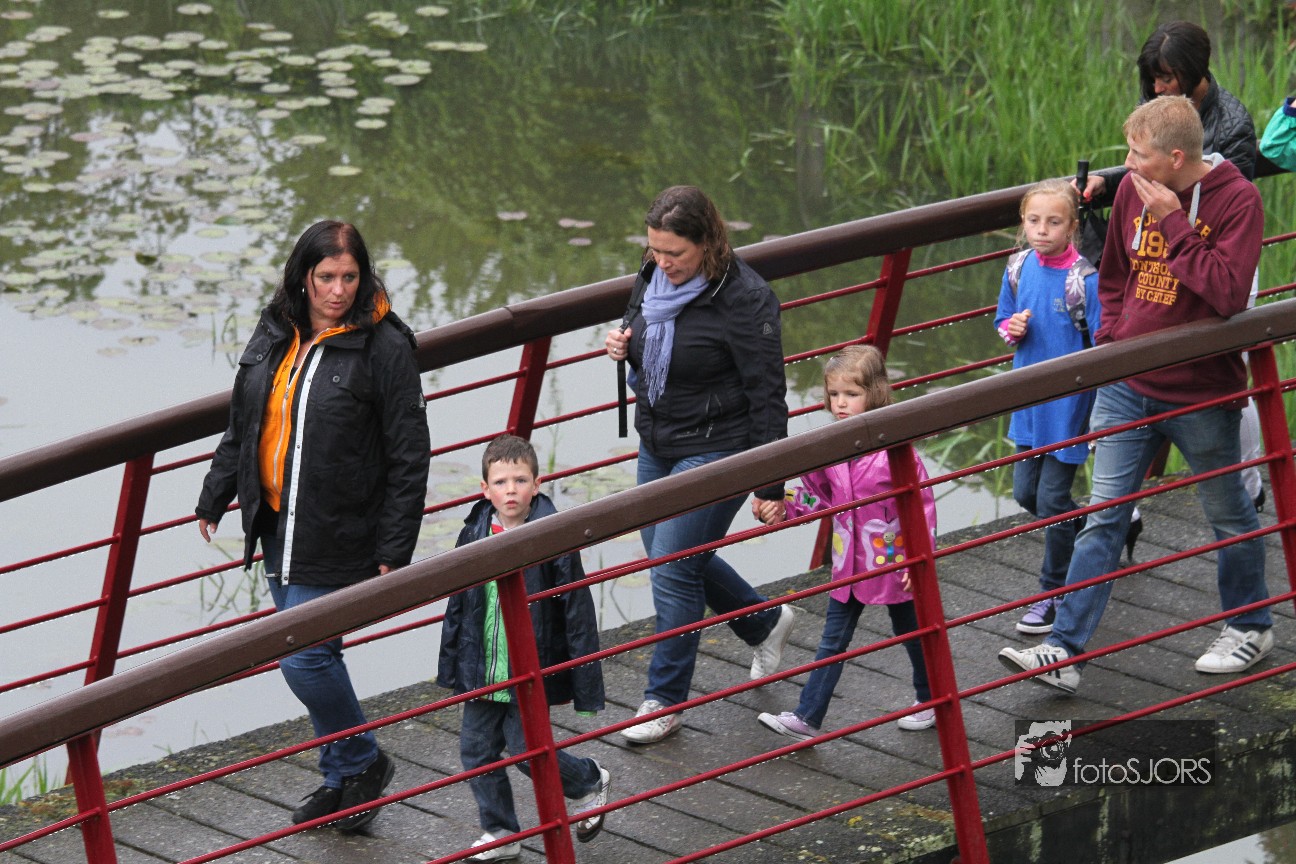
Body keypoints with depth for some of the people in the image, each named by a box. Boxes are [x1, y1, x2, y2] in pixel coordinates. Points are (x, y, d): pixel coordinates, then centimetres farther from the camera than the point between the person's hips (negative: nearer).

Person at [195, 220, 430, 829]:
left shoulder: (383, 346, -13)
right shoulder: (274, 335, 5)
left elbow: (409, 456, -11)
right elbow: (242, 427, 18)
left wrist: (395, 551, -13)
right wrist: (215, 499, 20)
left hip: (339, 541, -7)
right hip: (279, 529, 7)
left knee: (304, 657, -10)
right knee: (313, 656, 13)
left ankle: (361, 762, 13)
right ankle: (341, 779, 27)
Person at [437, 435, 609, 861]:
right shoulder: (473, 536, -1)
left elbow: (578, 614, -11)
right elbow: (457, 607, 10)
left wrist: (585, 684, -11)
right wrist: (451, 666, 11)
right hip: (482, 673, 5)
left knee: (526, 748, -1)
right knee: (476, 750, 9)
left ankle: (590, 783, 28)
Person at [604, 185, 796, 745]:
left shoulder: (743, 299, -23)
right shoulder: (653, 276, -1)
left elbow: (767, 395, -19)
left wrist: (770, 484, -17)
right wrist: (622, 346, -6)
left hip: (715, 450, -8)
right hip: (656, 443, 8)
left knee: (674, 567, -8)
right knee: (672, 556, 19)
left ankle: (665, 699, 7)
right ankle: (766, 622, 43)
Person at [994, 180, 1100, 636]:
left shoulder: (1085, 281, -19)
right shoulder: (1019, 268, -1)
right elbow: (1004, 320, 14)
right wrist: (1012, 329, -9)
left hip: (1068, 405, -6)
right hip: (1029, 402, 6)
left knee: (1052, 500, 0)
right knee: (1026, 492, 14)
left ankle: (1055, 594, 17)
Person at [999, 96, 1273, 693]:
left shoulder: (1236, 201, -16)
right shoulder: (1133, 190, 2)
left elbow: (1228, 292, -28)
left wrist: (1173, 223, -26)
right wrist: (1112, 339, 7)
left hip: (1201, 392, -5)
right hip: (1128, 387, 5)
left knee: (1228, 515, 13)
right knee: (1102, 518, 1)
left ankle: (1250, 626, 35)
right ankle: (1064, 650, -2)